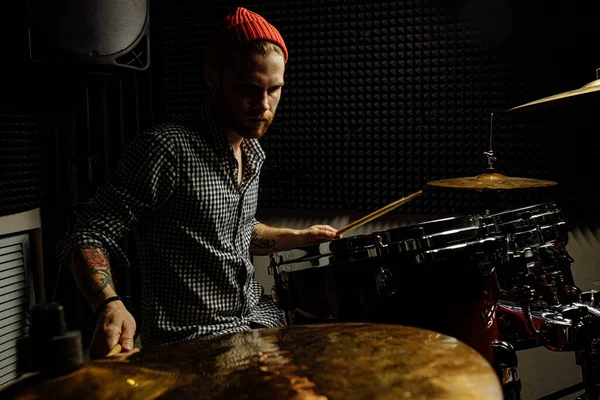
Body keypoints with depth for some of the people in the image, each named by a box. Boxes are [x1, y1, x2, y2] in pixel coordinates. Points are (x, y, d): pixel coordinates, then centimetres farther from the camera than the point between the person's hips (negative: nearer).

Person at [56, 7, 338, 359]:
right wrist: (110, 305, -35)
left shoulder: (252, 153, 8)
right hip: (192, 338, -8)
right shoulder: (168, 148, -19)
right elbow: (89, 237, -17)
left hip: (258, 317, 8)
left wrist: (298, 237, 11)